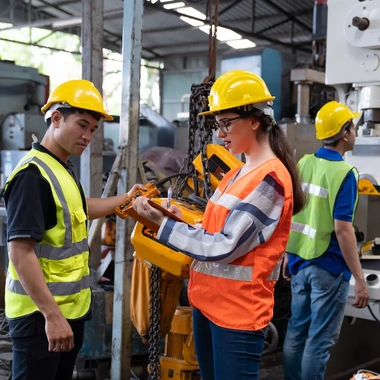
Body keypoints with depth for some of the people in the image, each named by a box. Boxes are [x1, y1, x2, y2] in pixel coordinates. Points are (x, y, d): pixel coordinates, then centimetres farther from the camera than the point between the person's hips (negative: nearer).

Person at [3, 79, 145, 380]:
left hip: (72, 307, 9)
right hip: (41, 313, -9)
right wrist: (51, 315, -26)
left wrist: (126, 198, 32)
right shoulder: (33, 174, -20)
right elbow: (21, 253, -25)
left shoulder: (65, 170, 10)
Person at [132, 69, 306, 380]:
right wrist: (183, 220, -3)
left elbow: (225, 247, -21)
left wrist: (163, 222, -17)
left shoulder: (269, 178, -18)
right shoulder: (238, 173, 12)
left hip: (238, 312, -9)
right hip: (209, 302, 9)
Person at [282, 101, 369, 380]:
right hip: (329, 267, -7)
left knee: (296, 332, 16)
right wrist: (360, 279, -17)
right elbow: (342, 230, -21)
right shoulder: (343, 173, -16)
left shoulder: (302, 164, 6)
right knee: (320, 340, 2)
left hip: (301, 262, 7)